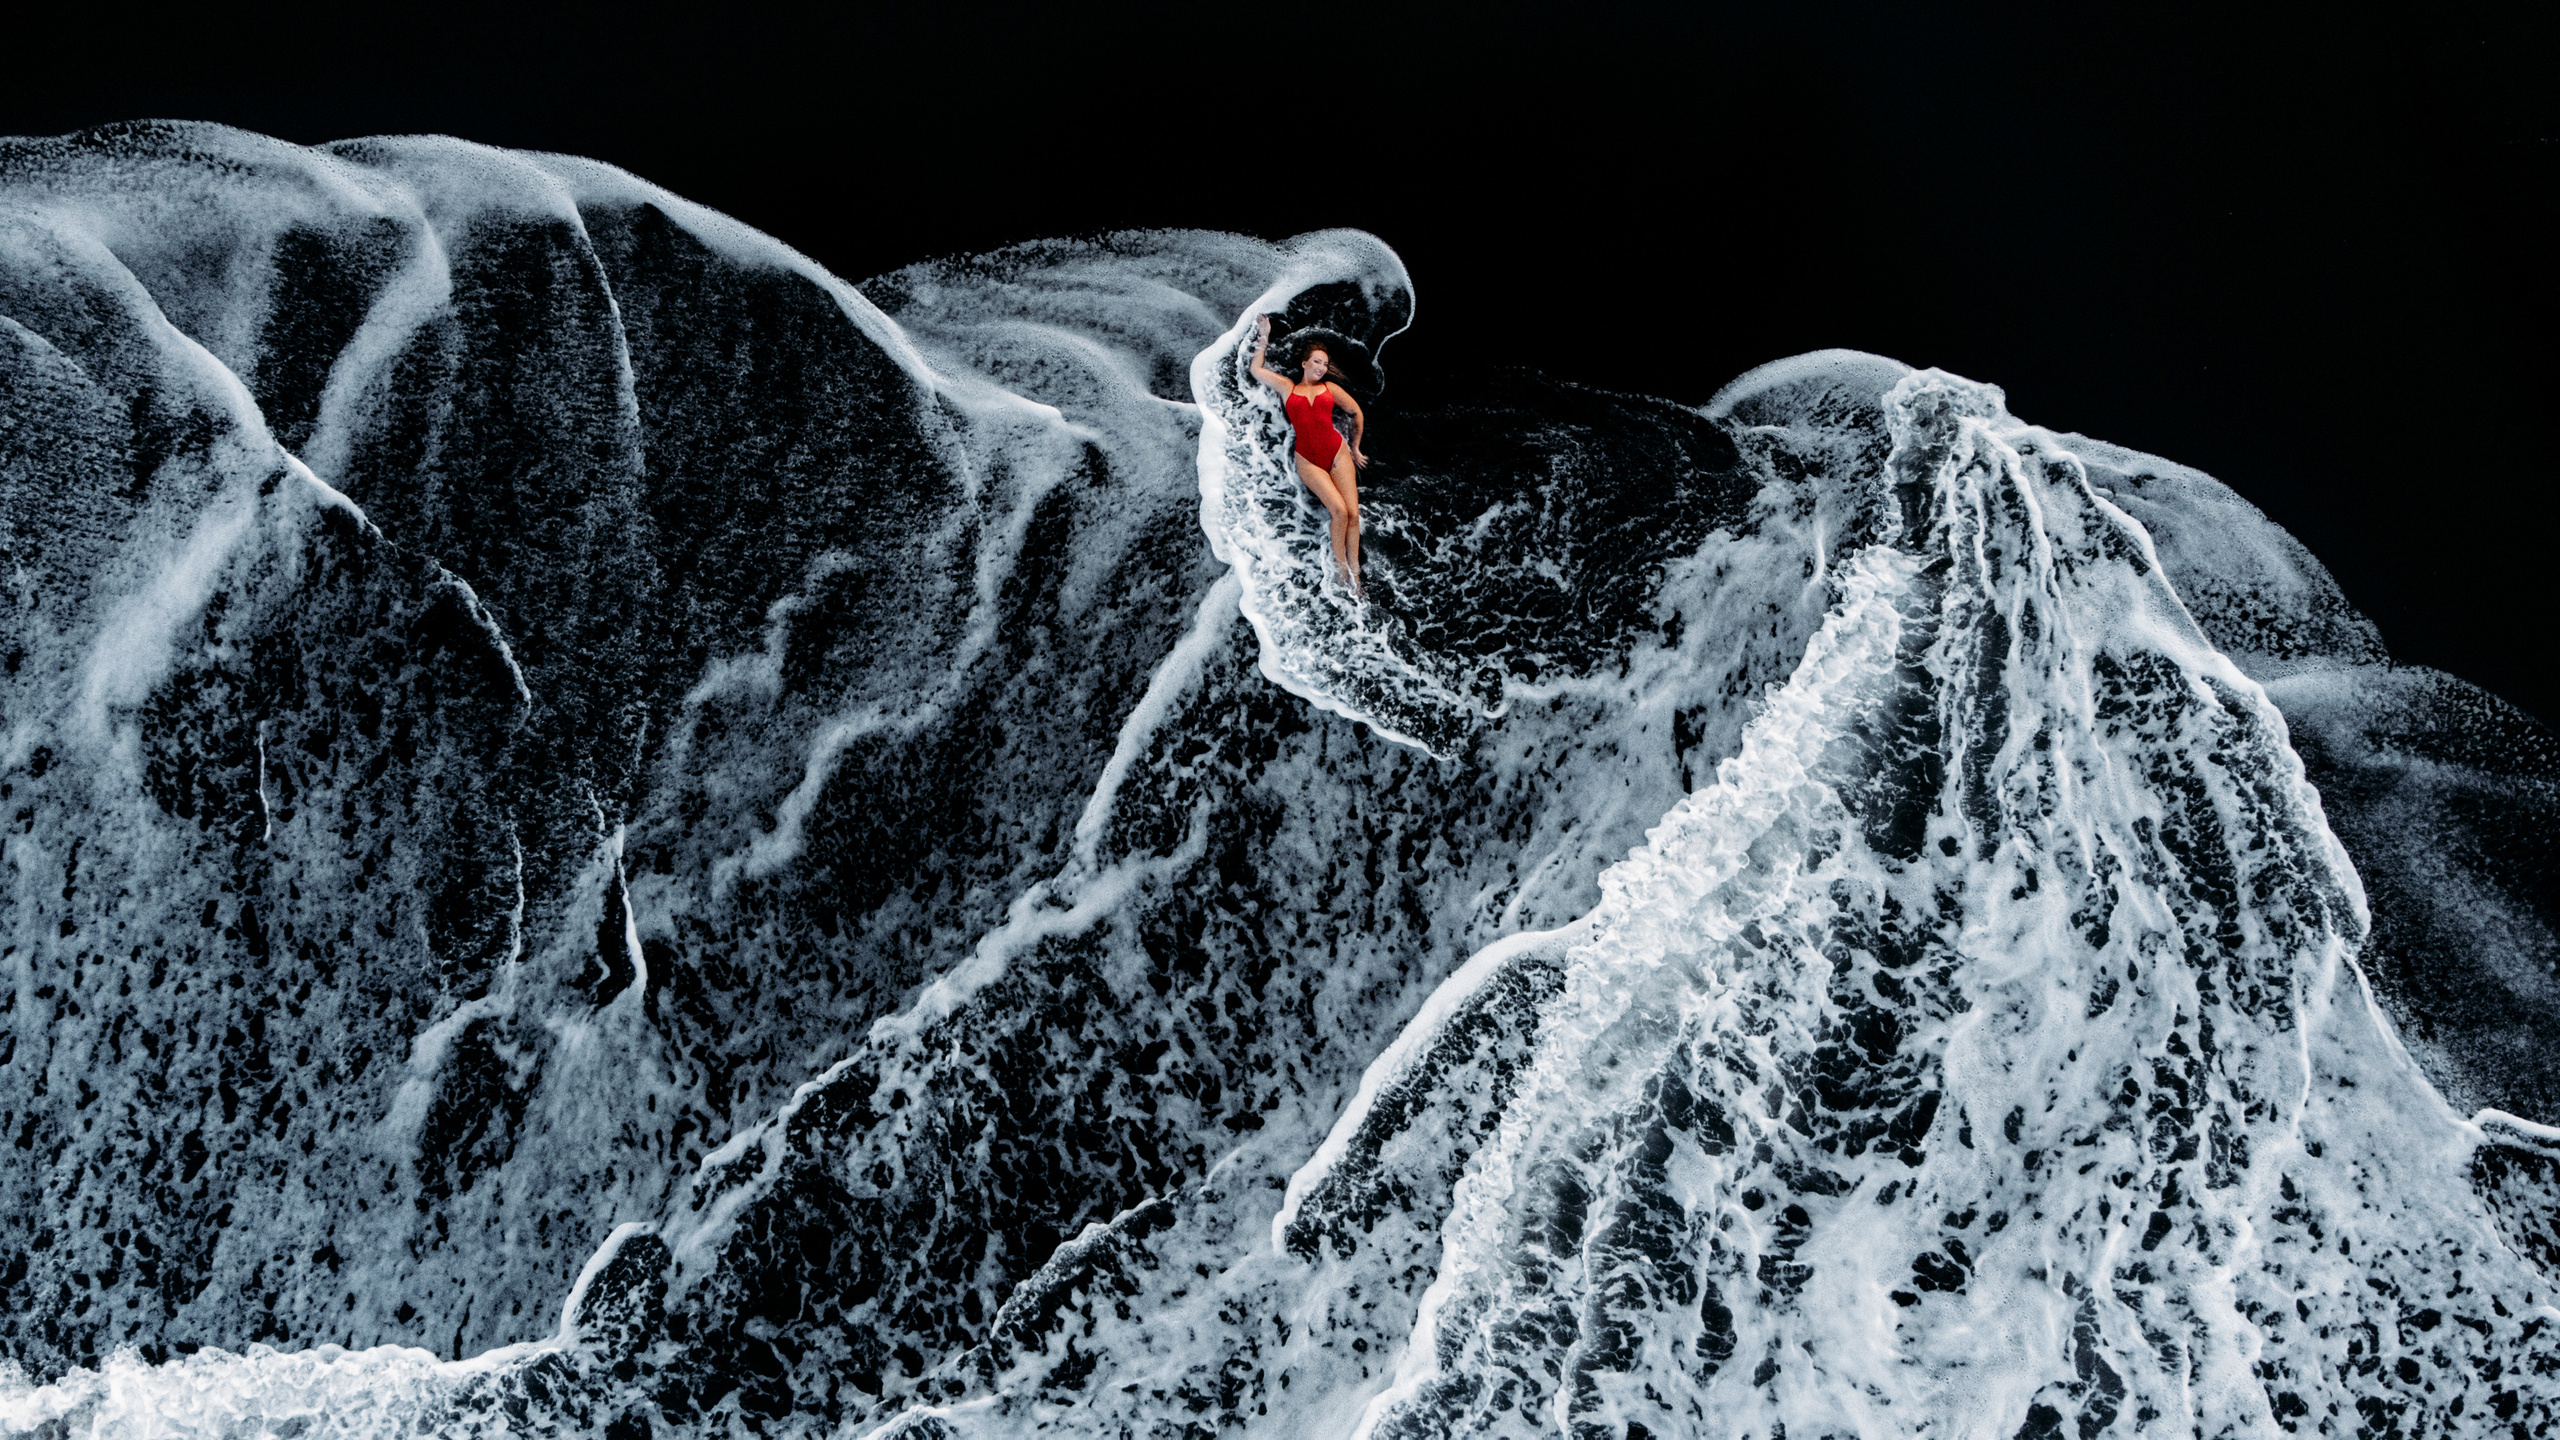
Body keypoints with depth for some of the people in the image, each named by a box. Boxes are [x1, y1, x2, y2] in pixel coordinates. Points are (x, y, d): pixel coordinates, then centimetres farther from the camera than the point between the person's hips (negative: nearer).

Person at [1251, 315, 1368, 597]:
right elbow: (1256, 370, 10)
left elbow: (1357, 413, 23)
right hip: (1307, 459, -2)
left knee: (1353, 512, -13)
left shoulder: (1330, 389, 13)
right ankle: (1340, 568, -8)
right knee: (1339, 510, -20)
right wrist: (1264, 338, 13)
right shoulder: (1287, 387, 12)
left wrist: (1355, 449, 25)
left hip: (1337, 452, 2)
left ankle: (1355, 572, -8)